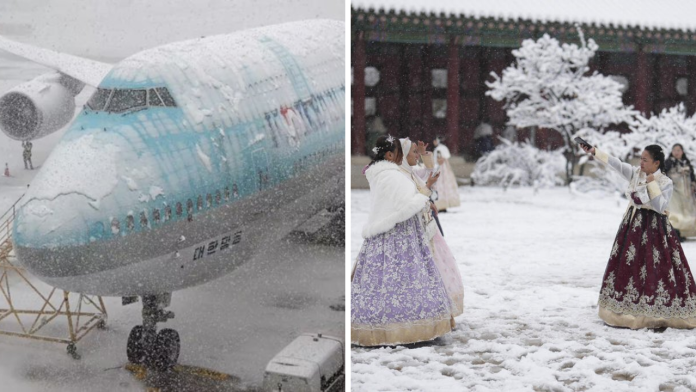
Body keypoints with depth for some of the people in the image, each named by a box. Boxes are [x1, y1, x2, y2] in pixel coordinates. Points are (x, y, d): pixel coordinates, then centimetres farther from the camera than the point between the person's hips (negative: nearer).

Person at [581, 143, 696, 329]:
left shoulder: (666, 183, -9)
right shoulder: (635, 173, 3)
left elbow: (660, 207, -18)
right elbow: (615, 163, -3)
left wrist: (652, 184, -18)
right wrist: (594, 152, -10)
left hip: (654, 229, -5)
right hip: (633, 225, 5)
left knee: (655, 270, -5)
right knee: (629, 266, 7)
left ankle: (659, 316, 3)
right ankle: (629, 312, 17)